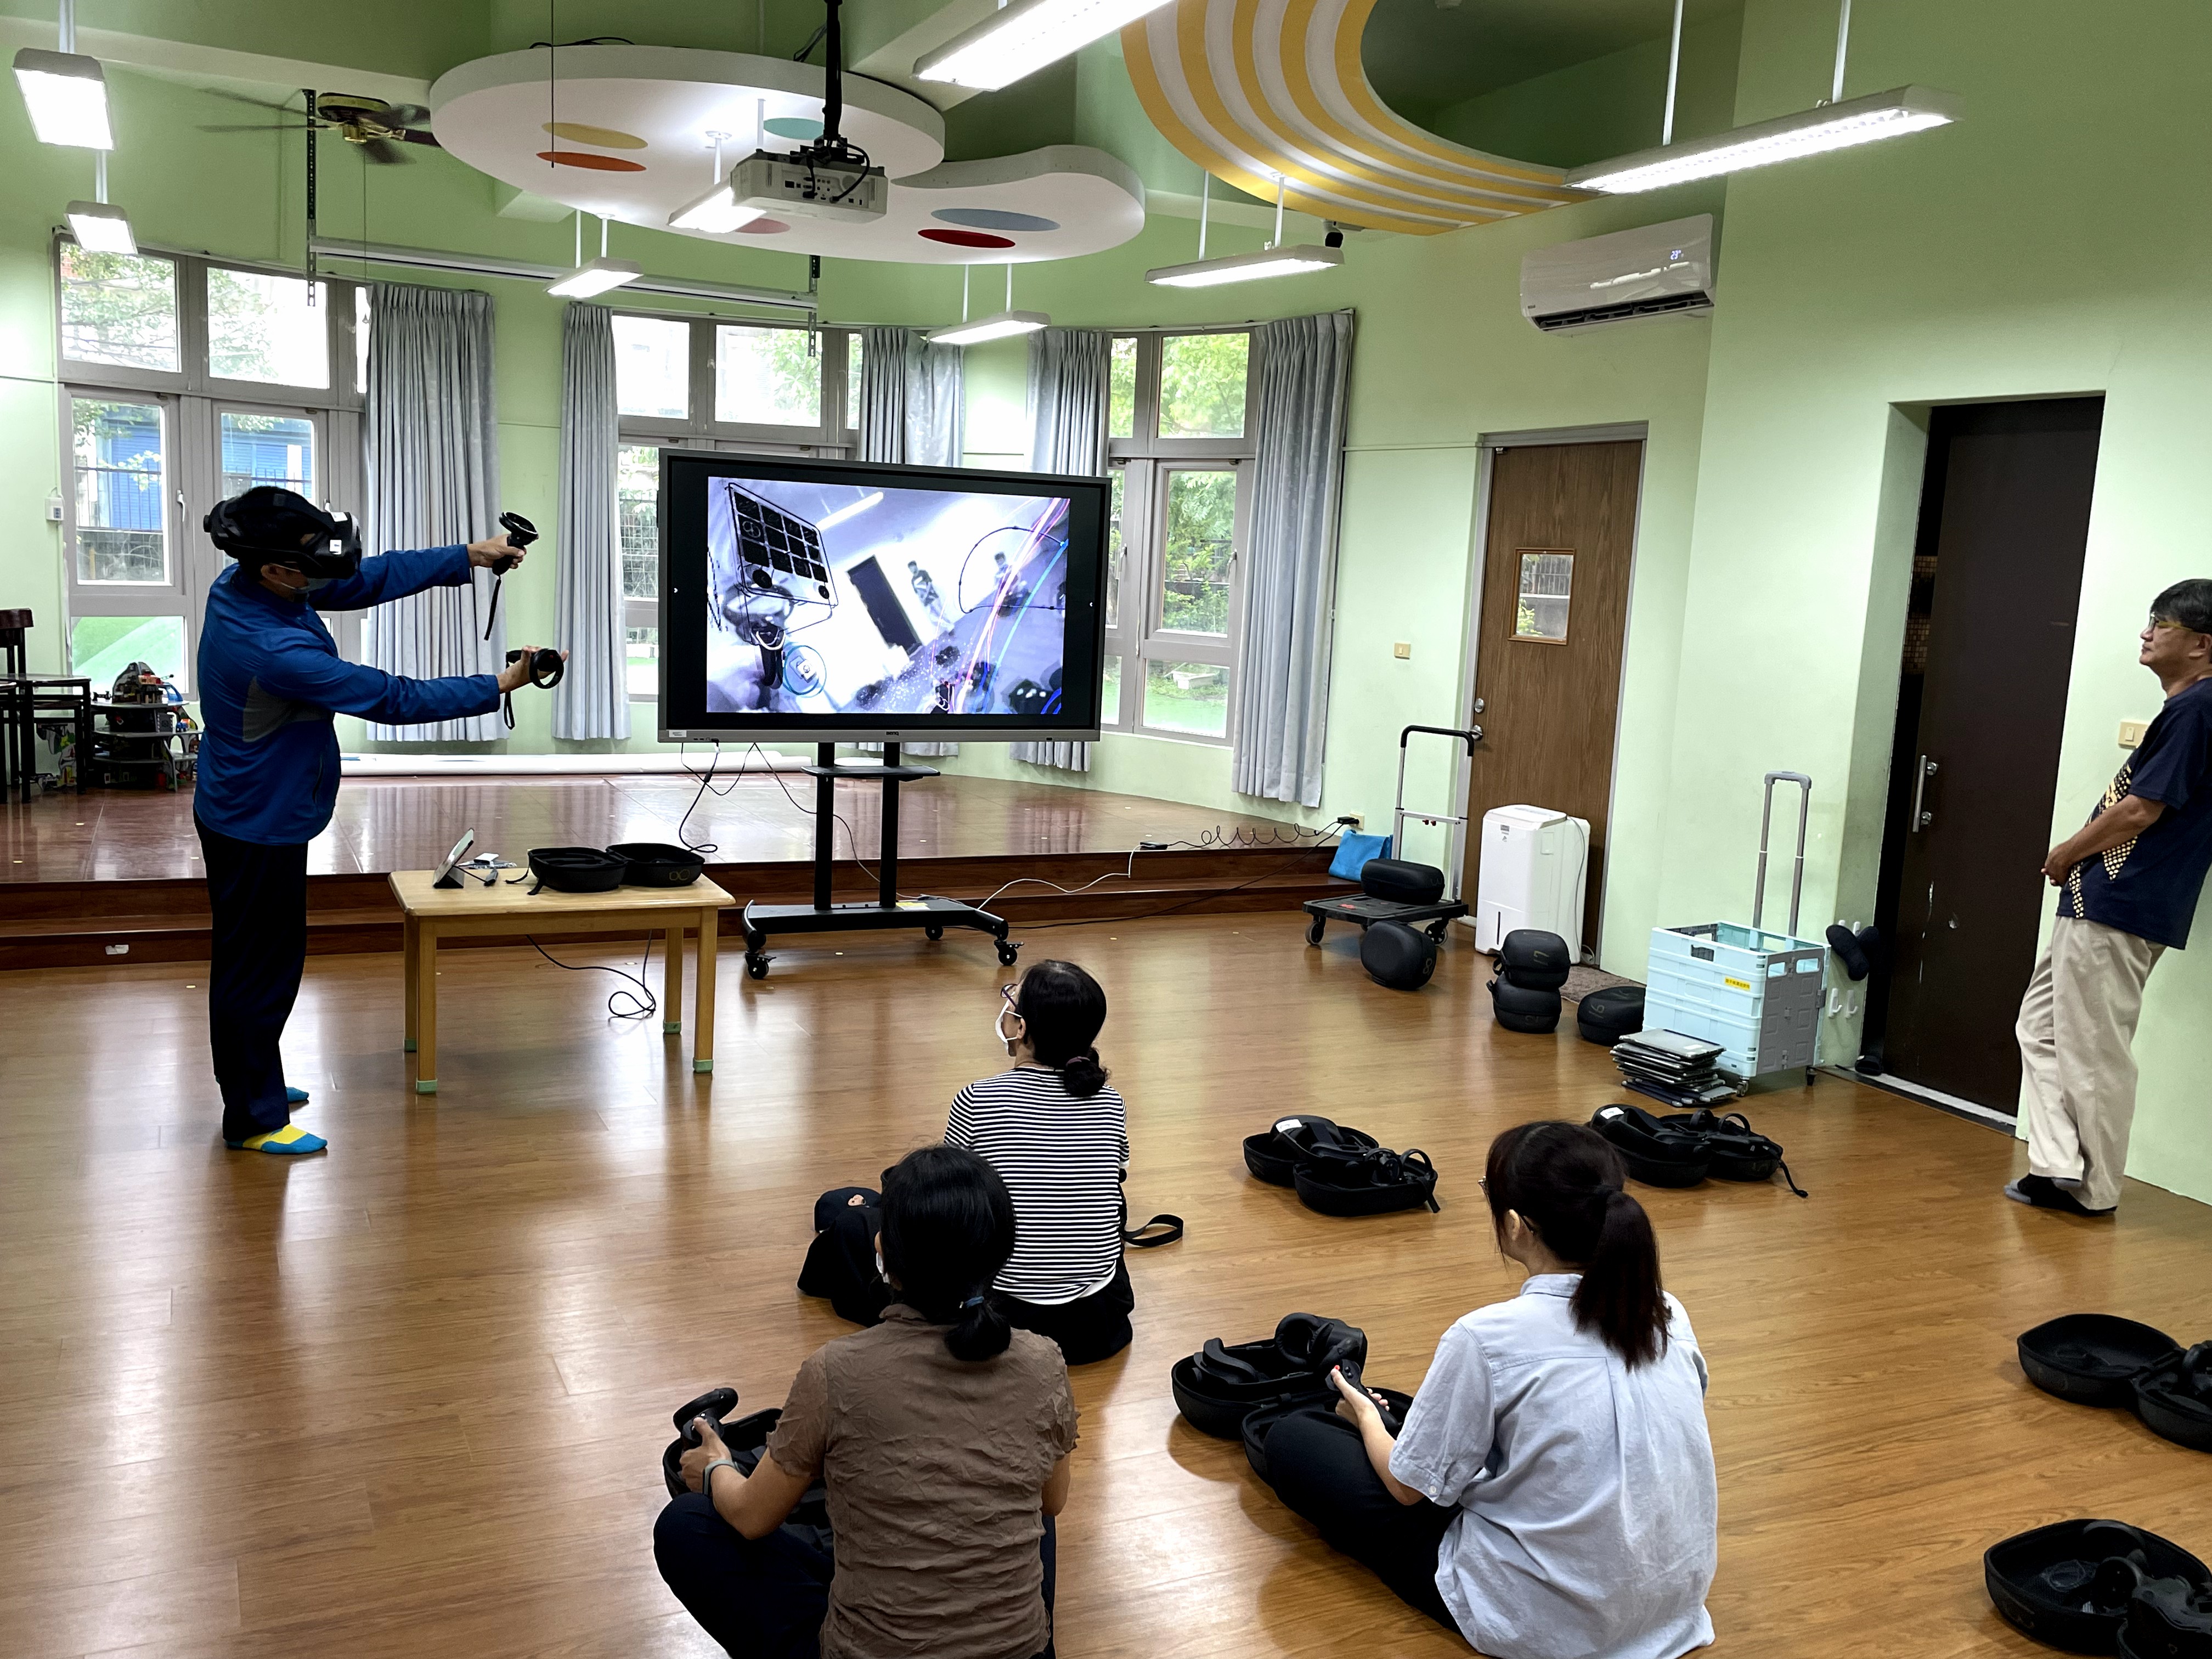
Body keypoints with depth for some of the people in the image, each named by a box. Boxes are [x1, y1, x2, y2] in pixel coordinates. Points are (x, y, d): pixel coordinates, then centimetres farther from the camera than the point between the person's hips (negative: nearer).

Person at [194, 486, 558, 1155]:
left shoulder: (241, 586, -7)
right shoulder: (274, 650, -34)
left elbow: (368, 578, 0)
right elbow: (393, 700, -26)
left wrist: (467, 556, -4)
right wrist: (498, 686, -18)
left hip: (240, 809, 10)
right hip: (260, 824, -10)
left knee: (247, 957, 22)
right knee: (262, 967, 3)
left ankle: (250, 1084, 38)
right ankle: (254, 1119, 17)